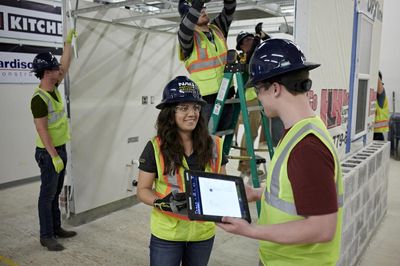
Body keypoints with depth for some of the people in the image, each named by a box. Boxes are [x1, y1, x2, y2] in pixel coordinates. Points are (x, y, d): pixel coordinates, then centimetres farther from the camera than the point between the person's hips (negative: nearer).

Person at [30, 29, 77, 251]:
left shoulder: (54, 88, 5)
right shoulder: (39, 98, -20)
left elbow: (66, 65, 15)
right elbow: (41, 129, -23)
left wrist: (68, 41, 14)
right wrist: (54, 156, -24)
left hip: (60, 148, 9)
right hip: (48, 152, -9)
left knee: (55, 193, 17)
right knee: (47, 194, 1)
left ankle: (56, 228, 29)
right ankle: (46, 236, 11)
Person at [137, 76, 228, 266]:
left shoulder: (213, 146, -4)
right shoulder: (156, 148, -11)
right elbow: (143, 190, -5)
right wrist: (164, 203, -23)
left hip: (203, 233, 3)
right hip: (166, 234, -3)